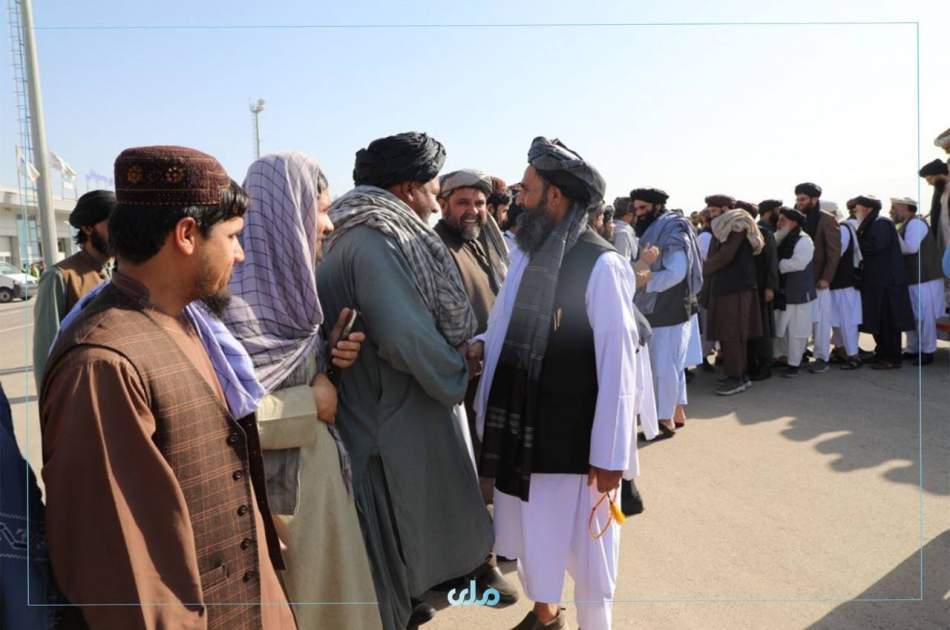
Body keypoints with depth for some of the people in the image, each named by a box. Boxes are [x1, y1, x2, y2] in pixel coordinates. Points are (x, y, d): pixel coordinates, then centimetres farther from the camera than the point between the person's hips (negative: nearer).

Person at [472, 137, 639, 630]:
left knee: (585, 548, 14)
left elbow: (617, 364, -17)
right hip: (520, 429, 7)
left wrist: (610, 454, -14)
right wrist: (480, 347, -7)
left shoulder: (601, 266, -19)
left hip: (576, 439, -7)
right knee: (529, 536, 23)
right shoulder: (526, 255, 2)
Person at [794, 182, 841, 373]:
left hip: (819, 279, -4)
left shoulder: (827, 219, -5)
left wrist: (826, 278, -14)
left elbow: (834, 251, -8)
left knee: (820, 320, 2)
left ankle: (822, 358, 9)